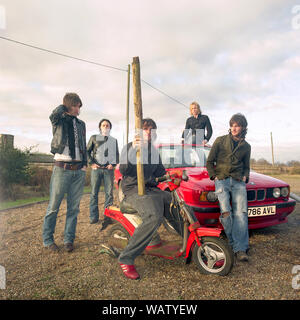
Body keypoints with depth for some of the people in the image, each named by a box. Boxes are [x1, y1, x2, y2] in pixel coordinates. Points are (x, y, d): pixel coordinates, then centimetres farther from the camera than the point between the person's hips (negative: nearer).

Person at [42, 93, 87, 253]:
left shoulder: (81, 124, 16)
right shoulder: (58, 121, 3)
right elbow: (54, 115, -22)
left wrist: (84, 164, 9)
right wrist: (64, 106, -1)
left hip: (79, 170, 4)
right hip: (62, 169, -4)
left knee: (73, 208, 7)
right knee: (53, 207, 2)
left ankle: (68, 239, 18)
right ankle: (47, 240, 18)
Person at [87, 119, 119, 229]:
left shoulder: (114, 140, 19)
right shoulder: (94, 137, 14)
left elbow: (117, 154, 18)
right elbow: (87, 151, 9)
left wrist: (113, 164, 1)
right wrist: (91, 163, -3)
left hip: (108, 169, 1)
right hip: (96, 168, -1)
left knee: (109, 193, -2)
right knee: (94, 193, 0)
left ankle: (108, 216, 5)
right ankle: (93, 216, 7)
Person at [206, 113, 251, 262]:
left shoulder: (246, 146, 18)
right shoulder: (220, 141, 10)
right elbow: (209, 162, 11)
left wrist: (245, 177, 8)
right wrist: (214, 176, 0)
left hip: (238, 181, 2)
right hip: (221, 179, -2)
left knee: (241, 213, -12)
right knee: (226, 212, -18)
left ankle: (240, 249, -10)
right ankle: (234, 243, -2)